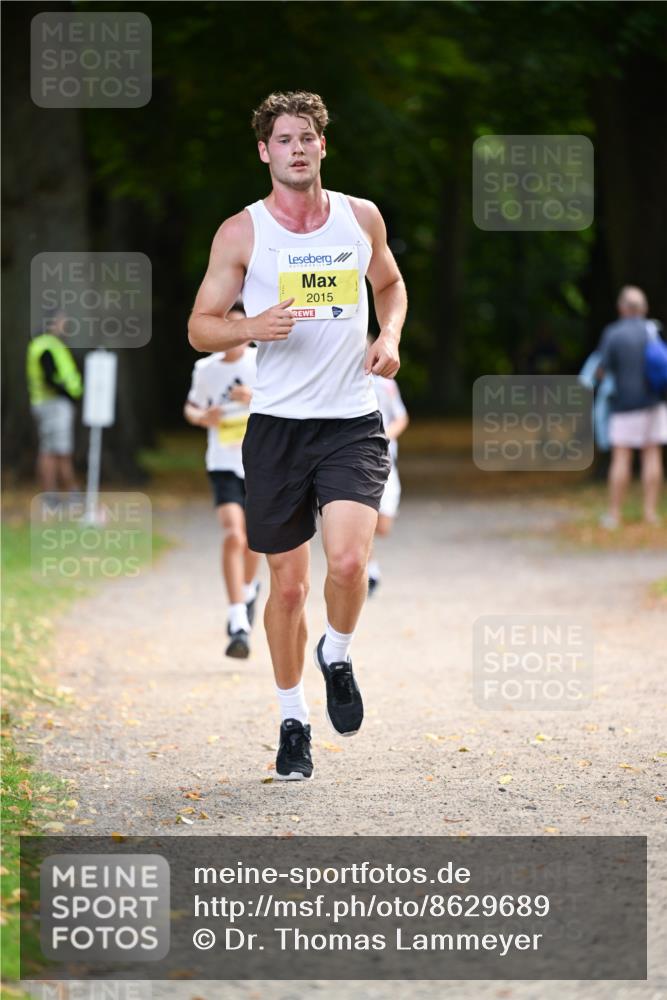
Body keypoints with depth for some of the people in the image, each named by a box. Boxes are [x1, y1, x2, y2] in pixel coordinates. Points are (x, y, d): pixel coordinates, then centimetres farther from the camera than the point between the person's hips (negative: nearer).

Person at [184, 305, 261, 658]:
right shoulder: (206, 369, 1)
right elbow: (191, 407, 17)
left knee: (251, 541, 14)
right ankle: (239, 626, -23)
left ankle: (248, 589, 49)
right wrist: (201, 417, -6)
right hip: (224, 466, 0)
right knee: (233, 536, -20)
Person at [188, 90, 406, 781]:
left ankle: (337, 656, 11)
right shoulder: (241, 233, -1)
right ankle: (292, 718, 24)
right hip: (277, 424, 0)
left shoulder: (362, 218, 6)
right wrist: (252, 327, -17)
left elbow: (389, 285, 25)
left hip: (352, 422, 0)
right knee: (288, 584, 5)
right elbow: (200, 327, 3)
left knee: (347, 558, -20)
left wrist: (389, 337, 5)